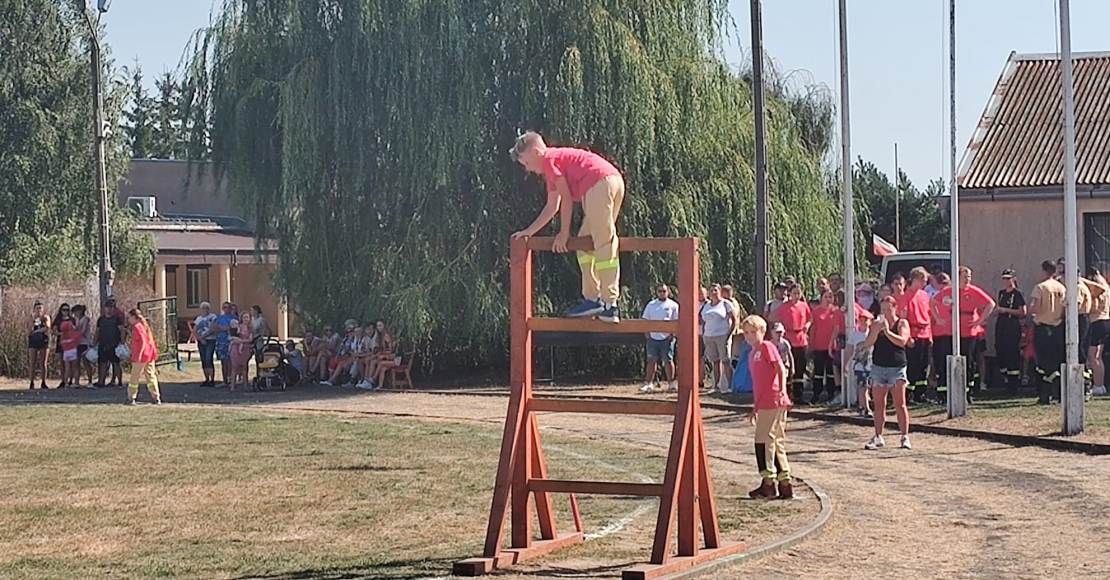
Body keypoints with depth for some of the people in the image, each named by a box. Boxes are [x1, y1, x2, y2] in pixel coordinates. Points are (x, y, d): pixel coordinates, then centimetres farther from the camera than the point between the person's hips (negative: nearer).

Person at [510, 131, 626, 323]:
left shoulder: (549, 159, 2)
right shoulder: (552, 170, 30)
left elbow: (566, 197, -3)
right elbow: (552, 207, 37)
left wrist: (564, 233, 0)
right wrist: (528, 232, 37)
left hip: (600, 183, -10)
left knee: (603, 244, -11)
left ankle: (610, 305, -14)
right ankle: (591, 298, 12)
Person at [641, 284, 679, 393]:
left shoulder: (673, 305, 4)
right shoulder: (651, 305, 13)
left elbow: (677, 321, 1)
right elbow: (646, 320, 14)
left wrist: (673, 334, -9)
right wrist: (647, 332, 1)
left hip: (667, 338, -3)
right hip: (653, 337, 3)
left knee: (668, 360, 0)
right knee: (651, 360, 3)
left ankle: (671, 383, 7)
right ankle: (649, 383, 5)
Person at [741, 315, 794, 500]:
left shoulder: (767, 347, -3)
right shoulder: (752, 354, 21)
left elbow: (781, 368, -13)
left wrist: (782, 389, -27)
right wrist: (755, 408, 27)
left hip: (774, 400, -9)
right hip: (763, 404, 9)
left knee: (763, 440, -7)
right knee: (777, 442, 10)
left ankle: (768, 483, -3)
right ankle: (785, 484, 13)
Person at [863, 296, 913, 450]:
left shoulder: (902, 323, 2)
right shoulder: (876, 324, 9)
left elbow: (902, 341, -15)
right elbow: (867, 344, -1)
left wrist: (887, 331, -21)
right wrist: (876, 330, -15)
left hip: (897, 367, -3)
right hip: (878, 367, 3)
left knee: (900, 405, -6)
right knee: (879, 405, 5)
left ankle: (905, 437, -3)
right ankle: (878, 437, 12)